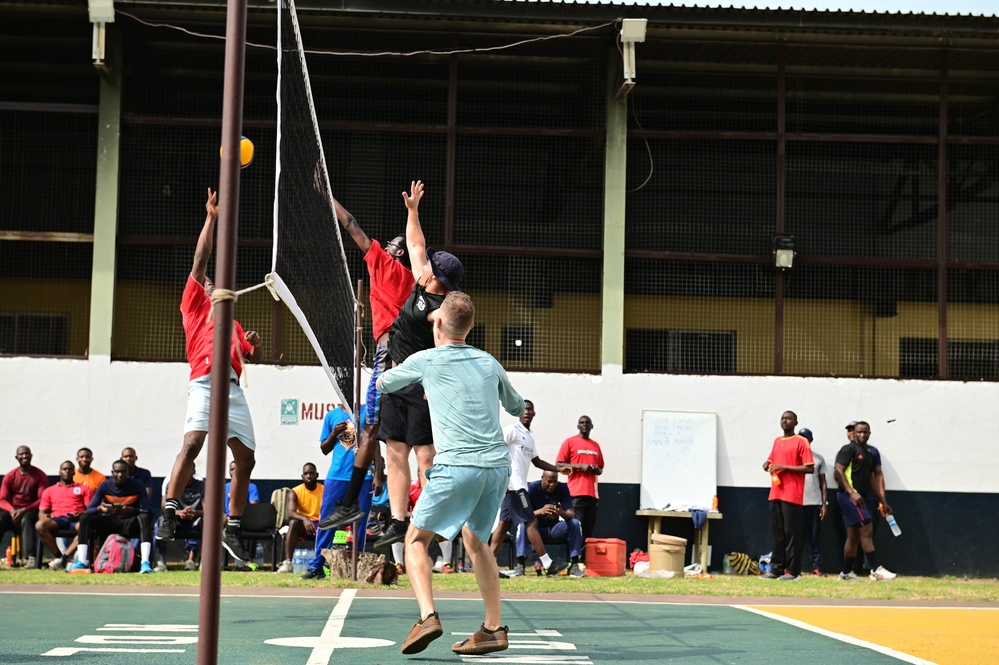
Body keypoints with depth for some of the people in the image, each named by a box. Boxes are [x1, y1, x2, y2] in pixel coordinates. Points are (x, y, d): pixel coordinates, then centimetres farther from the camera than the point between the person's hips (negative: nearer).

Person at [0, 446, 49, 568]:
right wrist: (11, 510, -20)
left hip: (31, 511, -2)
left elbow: (42, 500, -7)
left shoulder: (40, 475, 0)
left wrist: (24, 510, -19)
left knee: (26, 520, -38)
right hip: (12, 511, 2)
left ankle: (30, 557, -49)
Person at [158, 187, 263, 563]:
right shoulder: (195, 304, 18)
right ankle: (168, 515, -28)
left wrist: (255, 344, 5)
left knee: (246, 458, 1)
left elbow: (252, 356, 28)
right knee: (192, 443, -26)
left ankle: (232, 530, 8)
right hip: (206, 381, -6)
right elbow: (200, 261, 10)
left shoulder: (232, 322, 32)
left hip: (234, 387, 6)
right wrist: (211, 217, 10)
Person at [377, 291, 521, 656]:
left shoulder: (425, 360, 4)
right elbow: (517, 407, 30)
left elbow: (383, 384, 24)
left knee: (416, 540, 6)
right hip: (498, 465, 5)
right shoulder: (489, 363, 15)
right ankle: (494, 629, 19)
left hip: (457, 466, -5)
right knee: (476, 539, 21)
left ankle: (428, 616, -13)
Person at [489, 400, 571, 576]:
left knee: (504, 523, 7)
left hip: (519, 485, 9)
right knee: (531, 522, -9)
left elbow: (536, 461, 26)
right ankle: (548, 564, -10)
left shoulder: (530, 436, 19)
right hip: (513, 485, -9)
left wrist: (558, 469, 16)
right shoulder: (512, 430, -7)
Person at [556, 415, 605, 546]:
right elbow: (559, 464, -2)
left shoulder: (595, 445, 19)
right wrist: (580, 466, -11)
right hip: (576, 492, -5)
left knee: (589, 527, 2)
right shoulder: (570, 442, 4)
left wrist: (597, 470, 3)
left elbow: (600, 468, 28)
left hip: (592, 493, 5)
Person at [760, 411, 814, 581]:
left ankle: (793, 571, -2)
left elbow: (810, 468, -10)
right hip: (775, 494, 7)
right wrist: (768, 465, 6)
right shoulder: (777, 441, 16)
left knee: (791, 533, -5)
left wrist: (785, 468, -15)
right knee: (776, 532, 7)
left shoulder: (801, 441, -4)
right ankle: (776, 568, 11)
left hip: (792, 495, -7)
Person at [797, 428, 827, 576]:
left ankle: (816, 567, 3)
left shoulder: (819, 459, 11)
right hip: (797, 502, -1)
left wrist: (824, 503, 2)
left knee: (816, 537, 2)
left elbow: (823, 482, 11)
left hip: (815, 503, 1)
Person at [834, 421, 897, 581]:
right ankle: (876, 570, -12)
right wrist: (852, 493, -24)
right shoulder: (849, 449, -6)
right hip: (849, 496, -9)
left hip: (859, 498, 9)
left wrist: (883, 502, 20)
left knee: (853, 536, 10)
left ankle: (846, 573, 15)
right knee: (866, 531, -12)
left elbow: (871, 480, 23)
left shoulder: (869, 454, 20)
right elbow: (838, 472, -15)